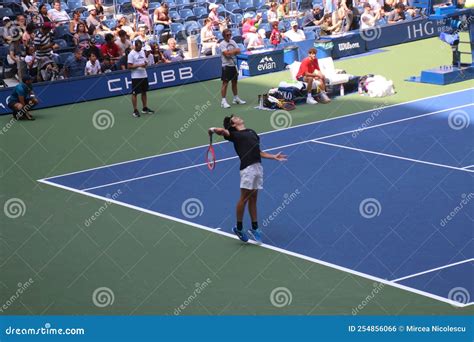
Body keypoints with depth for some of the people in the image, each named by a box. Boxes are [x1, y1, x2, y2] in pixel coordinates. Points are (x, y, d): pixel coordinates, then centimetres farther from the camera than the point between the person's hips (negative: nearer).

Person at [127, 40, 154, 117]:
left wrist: (145, 64, -4)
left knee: (144, 92, 12)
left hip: (144, 75, 7)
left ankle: (145, 108, 22)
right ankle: (135, 110, 2)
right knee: (135, 93, -2)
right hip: (135, 77, -7)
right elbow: (129, 66, -14)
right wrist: (139, 65, -23)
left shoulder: (142, 51, 10)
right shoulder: (131, 54, -11)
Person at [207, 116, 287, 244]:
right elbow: (223, 131, -16)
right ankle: (239, 228, 11)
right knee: (244, 198, -2)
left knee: (253, 198, 11)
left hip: (258, 166, 6)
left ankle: (255, 228, 17)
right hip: (247, 167, -6)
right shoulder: (234, 134, 5)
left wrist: (274, 157, 19)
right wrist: (213, 130, -35)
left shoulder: (252, 132, 24)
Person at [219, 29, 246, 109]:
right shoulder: (222, 44, -10)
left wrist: (230, 52, -13)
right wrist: (234, 51, -6)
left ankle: (236, 98, 26)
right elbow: (226, 54, -21)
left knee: (234, 82, 14)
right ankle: (223, 101, -5)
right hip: (226, 65, -7)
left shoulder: (232, 42, 10)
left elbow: (238, 51, 4)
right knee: (225, 84, -6)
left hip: (233, 65, 7)